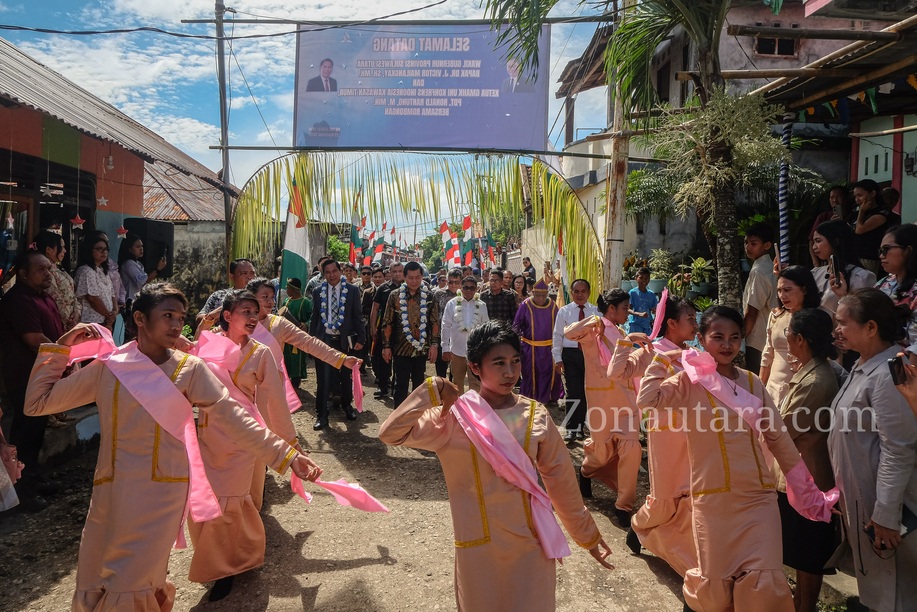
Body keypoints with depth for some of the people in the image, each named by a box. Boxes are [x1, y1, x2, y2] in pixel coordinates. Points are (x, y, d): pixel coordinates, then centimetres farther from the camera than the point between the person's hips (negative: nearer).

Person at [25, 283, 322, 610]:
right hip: (110, 492, 3)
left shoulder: (190, 369, -4)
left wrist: (285, 454, -15)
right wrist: (61, 348, 0)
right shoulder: (106, 367, 1)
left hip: (163, 492, -3)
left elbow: (234, 419, -8)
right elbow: (37, 403, 6)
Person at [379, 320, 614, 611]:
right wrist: (431, 391, -24)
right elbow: (390, 433, -18)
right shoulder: (455, 415, -10)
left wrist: (587, 535, 11)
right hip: (479, 546, -1)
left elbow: (560, 478, 4)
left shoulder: (536, 415, -4)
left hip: (531, 543, 1)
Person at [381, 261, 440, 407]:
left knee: (419, 385, 14)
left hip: (422, 348, 2)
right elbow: (387, 322, -1)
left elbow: (435, 322, 1)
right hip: (400, 348, -1)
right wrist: (386, 346, -4)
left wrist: (434, 344, -6)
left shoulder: (429, 296, 0)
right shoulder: (395, 296, -2)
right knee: (401, 385, 2)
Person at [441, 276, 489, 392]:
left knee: (476, 383, 3)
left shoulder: (482, 306, 0)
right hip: (457, 350, 1)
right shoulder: (452, 303, -2)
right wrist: (445, 348, -3)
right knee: (457, 382, 16)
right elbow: (446, 326, -1)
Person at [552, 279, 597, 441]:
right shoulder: (564, 311, 3)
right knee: (572, 392, -1)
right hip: (570, 354, -1)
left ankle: (580, 426, 23)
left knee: (586, 392, 9)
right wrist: (558, 358, -1)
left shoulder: (596, 311, 3)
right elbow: (557, 335, 4)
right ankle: (571, 428, 9)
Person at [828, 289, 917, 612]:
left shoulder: (886, 376, -24)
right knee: (870, 575, 23)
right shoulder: (861, 368, 5)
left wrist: (886, 514, -21)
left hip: (881, 500, -9)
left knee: (889, 584, 9)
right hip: (858, 494, 9)